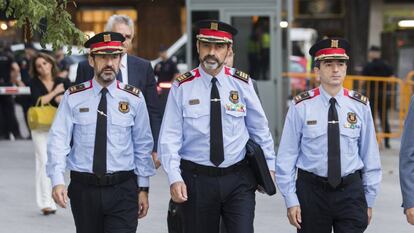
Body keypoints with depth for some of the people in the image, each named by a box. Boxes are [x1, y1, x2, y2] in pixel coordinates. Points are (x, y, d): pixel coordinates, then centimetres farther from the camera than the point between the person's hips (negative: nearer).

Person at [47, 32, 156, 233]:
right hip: (83, 188, 1)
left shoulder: (134, 98, 2)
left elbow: (143, 146, 6)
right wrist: (57, 181, -18)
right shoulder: (74, 97, 0)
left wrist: (143, 188, 6)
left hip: (122, 189, -1)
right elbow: (59, 139, -6)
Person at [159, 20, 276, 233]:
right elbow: (170, 137, -6)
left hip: (238, 178, 1)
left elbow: (260, 128, 12)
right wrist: (174, 178, -15)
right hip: (196, 180, -1)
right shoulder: (182, 87, -3)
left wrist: (269, 166, 15)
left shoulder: (242, 84, 2)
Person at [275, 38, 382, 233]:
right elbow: (287, 156, -2)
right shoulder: (301, 106, -4)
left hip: (351, 191, 1)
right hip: (312, 190, -1)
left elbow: (370, 156, 6)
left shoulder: (360, 106, 1)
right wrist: (291, 200, -5)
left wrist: (369, 200, 6)